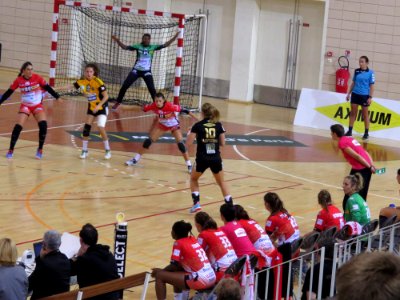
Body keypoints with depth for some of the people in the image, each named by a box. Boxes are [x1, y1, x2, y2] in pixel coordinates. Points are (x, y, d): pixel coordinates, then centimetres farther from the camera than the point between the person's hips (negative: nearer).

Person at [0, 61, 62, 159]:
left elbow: (47, 88, -3)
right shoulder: (18, 80, -11)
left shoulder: (37, 78, -12)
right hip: (25, 106, 0)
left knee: (43, 125, -20)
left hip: (38, 105, 0)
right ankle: (10, 150, 2)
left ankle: (40, 150, -4)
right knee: (18, 127, -14)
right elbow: (8, 92, -3)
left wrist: (57, 97, -4)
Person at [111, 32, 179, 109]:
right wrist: (118, 41, -20)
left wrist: (175, 37, -8)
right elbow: (125, 47, -5)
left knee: (152, 89, -8)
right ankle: (118, 102, 11)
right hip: (136, 70, 0)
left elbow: (165, 45, -1)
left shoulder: (153, 47, 0)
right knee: (124, 86, -4)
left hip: (147, 71, 0)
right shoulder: (138, 46, -2)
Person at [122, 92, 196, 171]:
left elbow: (183, 110, -32)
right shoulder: (153, 106, -24)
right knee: (149, 140, 2)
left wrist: (196, 118, -33)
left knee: (180, 143, -18)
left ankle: (189, 165, -7)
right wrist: (126, 107, -13)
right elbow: (141, 108, -13)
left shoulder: (170, 106, -35)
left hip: (174, 125, -4)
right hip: (162, 125, 4)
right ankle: (135, 159, 17)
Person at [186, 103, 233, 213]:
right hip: (215, 159, 2)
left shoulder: (198, 126, -6)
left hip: (202, 159, -2)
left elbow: (188, 143, -5)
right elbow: (222, 143, 6)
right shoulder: (218, 125, 2)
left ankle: (196, 203, 11)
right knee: (221, 182, 20)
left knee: (193, 179, 25)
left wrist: (190, 134, 14)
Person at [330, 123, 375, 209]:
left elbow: (357, 156, -14)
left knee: (348, 197, 1)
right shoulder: (350, 139, 18)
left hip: (359, 169, -8)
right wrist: (372, 165, 8)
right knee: (362, 196, 18)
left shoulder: (342, 143, -8)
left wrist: (369, 167, -11)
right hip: (367, 168, 8)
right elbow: (365, 153, 14)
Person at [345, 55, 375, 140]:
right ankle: (350, 131, 12)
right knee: (353, 113, 6)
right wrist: (348, 93, 13)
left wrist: (370, 97, -11)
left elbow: (372, 86, -6)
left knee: (365, 114, 5)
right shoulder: (356, 71, 5)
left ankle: (366, 133, 12)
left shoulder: (370, 73, -7)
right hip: (355, 94, 4)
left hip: (364, 95, -4)